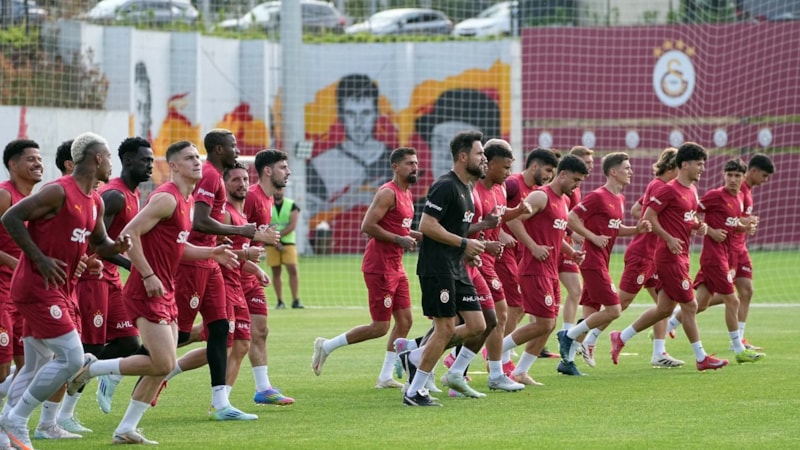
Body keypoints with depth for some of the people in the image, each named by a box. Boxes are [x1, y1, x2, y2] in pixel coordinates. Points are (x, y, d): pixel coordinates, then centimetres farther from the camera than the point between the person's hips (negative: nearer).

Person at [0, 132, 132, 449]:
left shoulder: (95, 202, 12)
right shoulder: (59, 192, -15)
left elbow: (99, 244, 25)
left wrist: (118, 246, 1)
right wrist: (40, 259, -19)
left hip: (59, 291, 10)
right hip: (37, 288, -10)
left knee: (37, 368, 11)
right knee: (71, 358, -14)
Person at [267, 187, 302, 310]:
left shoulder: (292, 205, 4)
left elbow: (292, 225, -5)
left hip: (288, 242, -1)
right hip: (272, 244, 1)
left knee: (293, 270, -12)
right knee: (276, 272, 2)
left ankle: (295, 300, -11)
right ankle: (280, 301, 7)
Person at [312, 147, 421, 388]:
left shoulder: (406, 194, 15)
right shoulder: (388, 193, -15)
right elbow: (368, 226, -22)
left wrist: (417, 235, 8)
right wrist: (400, 240, -21)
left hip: (395, 266, 10)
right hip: (379, 266, -10)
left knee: (404, 321, 6)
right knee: (379, 327, -6)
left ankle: (386, 377, 12)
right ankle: (326, 346, 7)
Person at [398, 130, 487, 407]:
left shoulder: (466, 188, 16)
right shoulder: (446, 186, -15)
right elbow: (427, 225, -20)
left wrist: (467, 252, 10)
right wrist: (464, 243, -17)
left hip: (456, 268, 10)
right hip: (437, 268, -10)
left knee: (476, 325, 5)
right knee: (446, 328, -8)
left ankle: (416, 357, 15)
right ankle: (414, 392, 1)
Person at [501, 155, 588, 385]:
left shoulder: (562, 201, 16)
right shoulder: (541, 196, -13)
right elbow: (513, 220, -20)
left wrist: (570, 251, 13)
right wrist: (533, 247, -23)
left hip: (551, 271, 10)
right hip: (535, 270, -10)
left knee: (548, 325, 9)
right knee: (543, 323, -11)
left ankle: (520, 373, 15)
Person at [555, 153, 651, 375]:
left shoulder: (620, 199, 14)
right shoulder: (598, 197, -13)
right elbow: (571, 219, -15)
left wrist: (637, 229, 9)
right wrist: (594, 237, -18)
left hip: (601, 263, 9)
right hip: (593, 262, -9)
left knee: (590, 314, 8)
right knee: (613, 310, -12)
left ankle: (567, 360, 12)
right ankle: (568, 335, -1)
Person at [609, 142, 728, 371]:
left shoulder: (692, 190, 13)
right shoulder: (669, 190, -15)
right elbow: (649, 216, -16)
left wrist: (699, 225, 5)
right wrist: (669, 238, -21)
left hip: (681, 256, 10)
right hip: (670, 256, -10)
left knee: (664, 308, 14)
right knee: (690, 305, -5)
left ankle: (621, 338, 24)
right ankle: (701, 358, 3)